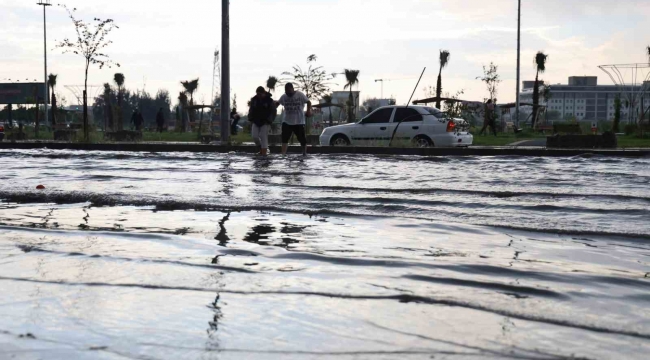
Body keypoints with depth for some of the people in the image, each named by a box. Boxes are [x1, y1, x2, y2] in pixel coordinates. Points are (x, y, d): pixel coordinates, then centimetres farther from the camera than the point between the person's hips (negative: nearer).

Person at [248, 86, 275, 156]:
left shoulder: (269, 101, -9)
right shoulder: (254, 99, 3)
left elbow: (273, 112, -5)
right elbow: (251, 110, 14)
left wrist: (268, 121, -13)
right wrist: (250, 119, 5)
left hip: (265, 123, -4)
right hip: (255, 122, 4)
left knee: (264, 137, -9)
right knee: (254, 136, -3)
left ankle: (264, 152, -7)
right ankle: (261, 147, 22)